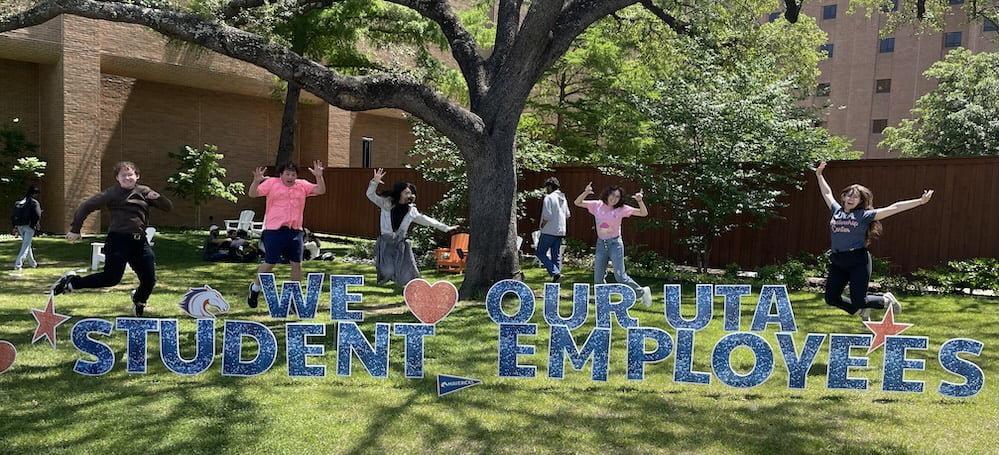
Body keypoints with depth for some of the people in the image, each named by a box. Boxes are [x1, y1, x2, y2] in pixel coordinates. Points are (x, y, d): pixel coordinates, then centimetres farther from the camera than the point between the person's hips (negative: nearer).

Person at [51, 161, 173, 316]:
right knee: (111, 278, -8)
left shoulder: (145, 192, 9)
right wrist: (75, 229, -2)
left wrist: (158, 197, -11)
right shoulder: (112, 193, -3)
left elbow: (169, 207, 9)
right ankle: (71, 282, 13)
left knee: (149, 280, 5)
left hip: (140, 242, 4)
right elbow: (86, 207, -2)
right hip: (118, 240, -4)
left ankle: (139, 301, 38)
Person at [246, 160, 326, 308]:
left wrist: (319, 177, -13)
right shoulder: (271, 183, 0)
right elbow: (252, 194, -5)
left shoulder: (303, 185, 9)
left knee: (296, 264, 6)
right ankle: (255, 288, 24)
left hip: (295, 231, 4)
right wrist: (256, 181, -23)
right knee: (270, 263, -1)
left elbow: (321, 190, 2)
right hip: (274, 231, -4)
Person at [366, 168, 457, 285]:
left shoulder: (411, 211, 5)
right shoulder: (386, 204, -2)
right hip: (386, 242, -2)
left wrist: (446, 228, 14)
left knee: (407, 275, -2)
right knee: (387, 271, -16)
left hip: (401, 244, 2)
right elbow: (370, 195, -6)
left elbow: (426, 220, 12)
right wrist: (375, 182, -25)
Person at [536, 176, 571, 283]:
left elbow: (547, 216, -20)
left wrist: (542, 226, -6)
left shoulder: (549, 198, -13)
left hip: (549, 231, -8)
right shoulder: (563, 198, 13)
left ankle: (555, 273, -14)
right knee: (556, 255, 12)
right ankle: (556, 278, 12)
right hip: (560, 231, 8)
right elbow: (567, 215, 19)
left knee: (540, 253, 0)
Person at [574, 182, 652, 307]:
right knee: (598, 279, 6)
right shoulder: (597, 205, 1)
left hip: (615, 243, -4)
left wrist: (640, 200, -24)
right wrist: (585, 193, -15)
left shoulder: (621, 209, -6)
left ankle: (642, 292, 16)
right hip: (601, 244, 4)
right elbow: (577, 203, 2)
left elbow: (644, 213, -7)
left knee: (620, 277, -6)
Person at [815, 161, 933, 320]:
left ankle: (885, 300, 26)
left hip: (858, 261, -5)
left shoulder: (864, 215, 0)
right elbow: (827, 193, 26)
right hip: (837, 262, 5)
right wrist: (819, 175, 34)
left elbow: (893, 208, -4)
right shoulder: (837, 211, 12)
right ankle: (862, 312, 32)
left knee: (858, 301, -7)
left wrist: (920, 201, -9)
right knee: (831, 298, 5)